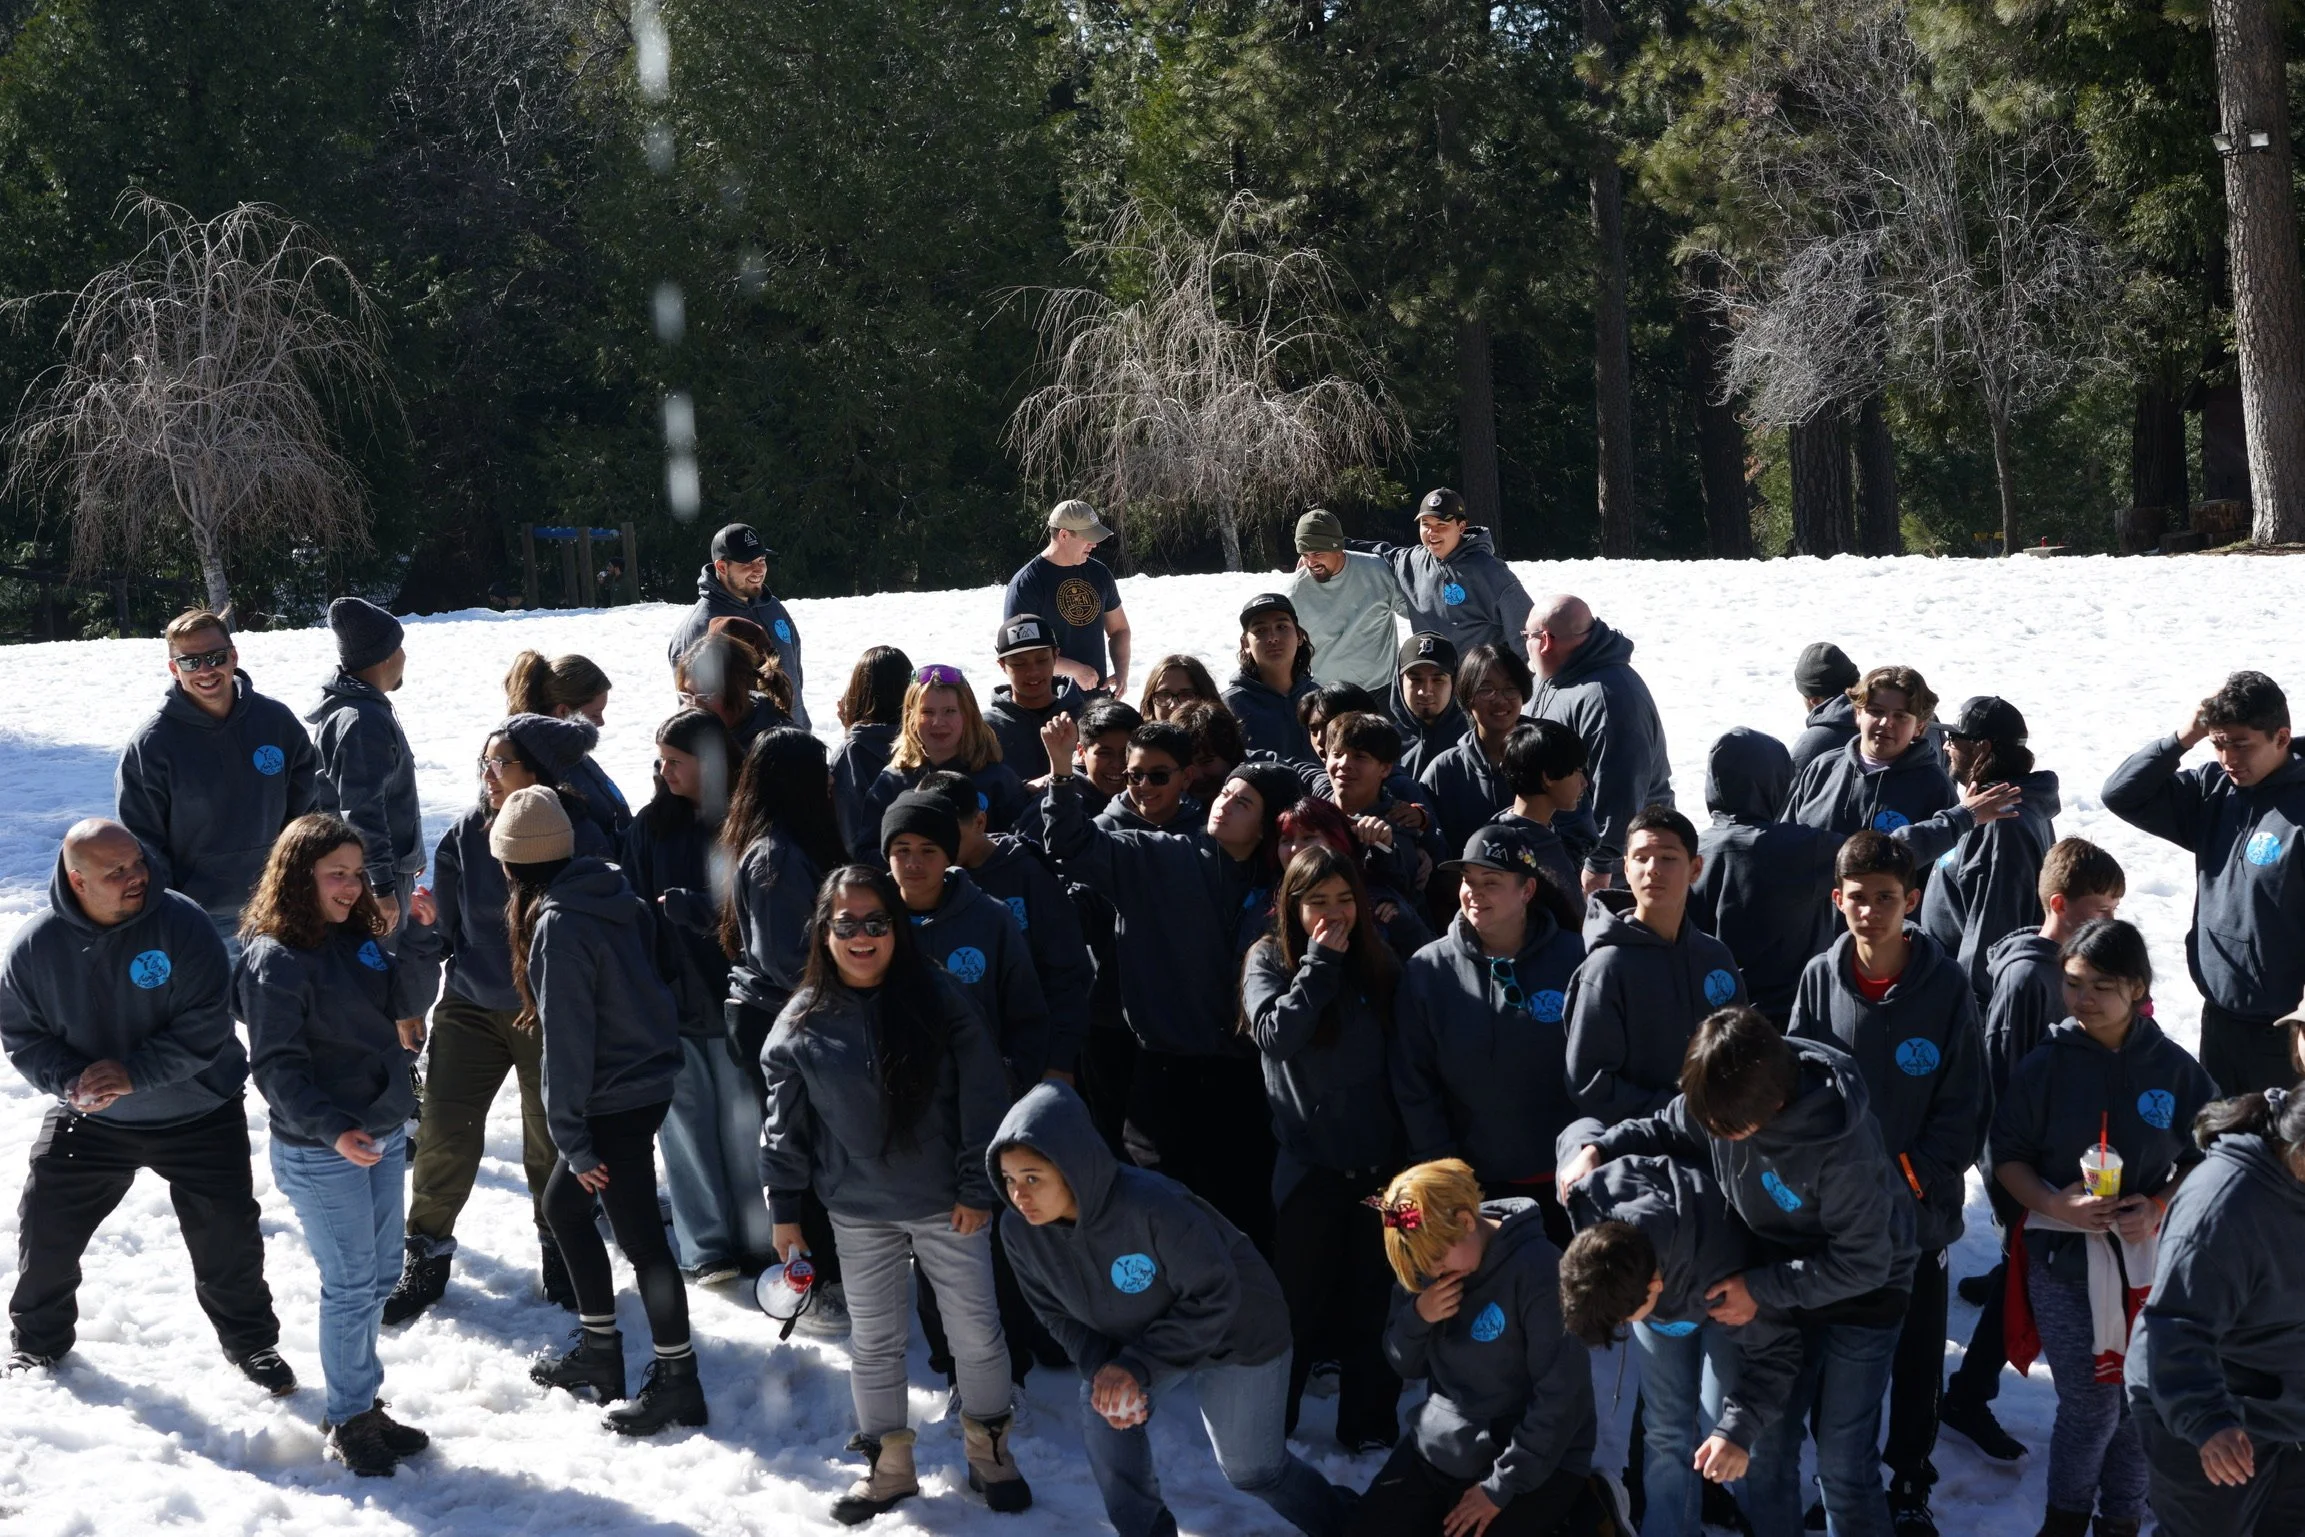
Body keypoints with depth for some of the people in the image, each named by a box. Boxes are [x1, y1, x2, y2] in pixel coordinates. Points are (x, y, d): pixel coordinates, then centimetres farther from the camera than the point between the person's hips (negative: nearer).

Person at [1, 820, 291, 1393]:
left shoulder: (183, 922, -22)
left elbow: (206, 1027, -22)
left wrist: (132, 1073, -29)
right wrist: (71, 1081, -21)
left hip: (198, 1117, -2)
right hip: (89, 1120, 2)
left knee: (228, 1237, 3)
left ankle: (251, 1341, 27)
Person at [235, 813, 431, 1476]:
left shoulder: (358, 937, 6)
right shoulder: (275, 961, -17)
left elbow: (406, 1007, 6)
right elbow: (277, 1068, -19)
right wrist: (333, 1130, -30)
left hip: (383, 1133, 7)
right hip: (320, 1152, -7)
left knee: (381, 1275, 15)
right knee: (352, 1285, 1)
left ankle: (366, 1401, 29)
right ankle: (348, 1420, 16)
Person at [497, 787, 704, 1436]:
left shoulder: (558, 925, -20)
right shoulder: (609, 894, 5)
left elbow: (567, 1039, -20)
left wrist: (570, 1135, -15)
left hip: (616, 1099, -9)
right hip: (646, 1077, 10)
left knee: (639, 1238, 0)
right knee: (563, 1203, 21)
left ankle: (677, 1381, 10)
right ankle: (599, 1350, 30)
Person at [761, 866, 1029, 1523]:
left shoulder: (940, 1000, -9)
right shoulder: (804, 1023, -3)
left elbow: (982, 1100, -7)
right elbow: (785, 1122, 4)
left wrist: (977, 1190, -8)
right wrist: (784, 1212, 4)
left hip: (947, 1205, -1)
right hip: (859, 1214, 1)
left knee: (978, 1332, 8)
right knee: (874, 1342, 11)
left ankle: (989, 1450, 28)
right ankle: (888, 1464, 28)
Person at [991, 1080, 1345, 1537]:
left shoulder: (1152, 1206, -42)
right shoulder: (1018, 1228, -24)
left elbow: (1213, 1298, -30)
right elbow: (1058, 1314, -8)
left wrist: (1138, 1365, -34)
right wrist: (1103, 1366, -25)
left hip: (1236, 1329, -4)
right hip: (1131, 1338, 5)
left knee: (1249, 1467, 9)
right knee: (1104, 1419, -18)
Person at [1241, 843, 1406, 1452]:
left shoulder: (1379, 961, 4)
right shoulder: (1270, 959, -2)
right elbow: (1275, 1035, -20)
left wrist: (1412, 1143, -1)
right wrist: (1320, 963, -18)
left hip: (1380, 1158, 2)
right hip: (1309, 1162, -2)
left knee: (1373, 1300, 8)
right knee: (1299, 1298, 7)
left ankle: (1369, 1423, 20)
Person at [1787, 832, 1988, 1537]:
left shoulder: (1947, 984, -11)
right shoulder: (1820, 978, -5)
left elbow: (1964, 1107, -7)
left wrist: (1909, 1176, -14)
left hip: (1919, 1210, -1)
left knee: (1916, 1358, 10)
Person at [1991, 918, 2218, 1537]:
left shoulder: (2175, 1068, -3)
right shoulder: (2046, 1064, -5)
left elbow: (2205, 1156, 5)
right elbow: (2008, 1155, 0)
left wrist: (2160, 1207, -13)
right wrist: (2055, 1204, -17)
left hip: (2148, 1259, 1)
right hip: (2062, 1254, -1)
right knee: (2090, 1402, -2)